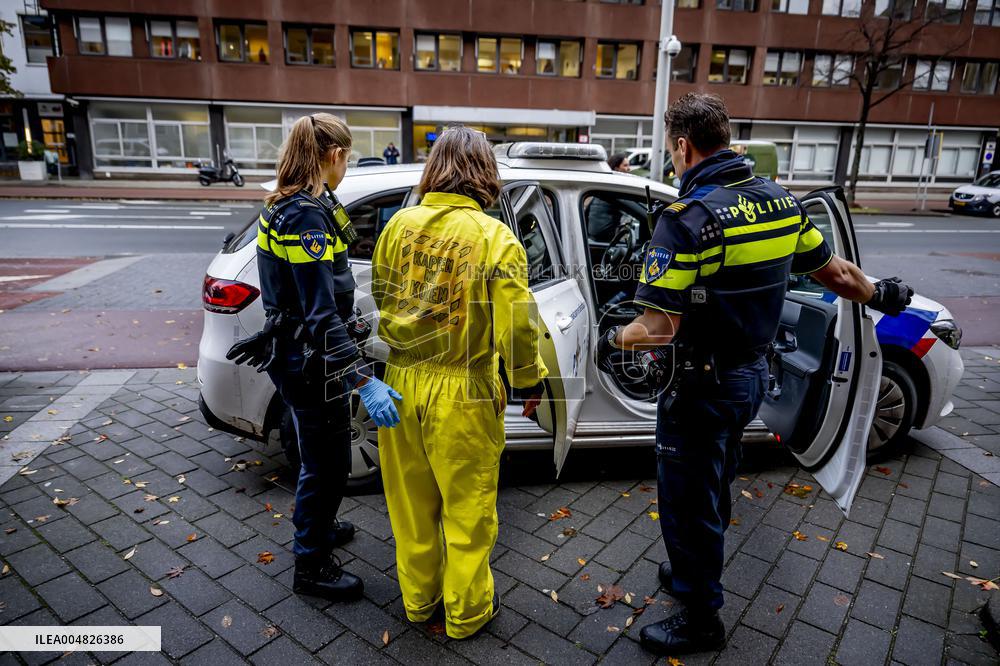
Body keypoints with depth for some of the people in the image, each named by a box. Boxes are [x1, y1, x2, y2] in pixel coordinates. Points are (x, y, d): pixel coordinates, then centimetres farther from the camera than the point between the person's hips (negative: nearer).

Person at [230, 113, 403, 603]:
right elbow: (322, 314, -29)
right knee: (327, 464, 7)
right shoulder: (307, 216, -24)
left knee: (320, 456, 27)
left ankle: (317, 527, 49)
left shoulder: (288, 206, 7)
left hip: (298, 355, 10)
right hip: (310, 363, -10)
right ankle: (311, 567, 27)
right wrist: (365, 382, -31)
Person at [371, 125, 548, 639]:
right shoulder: (494, 238, -15)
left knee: (412, 503, 20)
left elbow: (379, 298, 9)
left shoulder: (399, 225, -2)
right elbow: (515, 322, -15)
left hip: (401, 381, 4)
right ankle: (465, 612, 33)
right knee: (466, 509, 15)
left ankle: (417, 598, 40)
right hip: (461, 392, -4)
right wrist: (528, 382, 2)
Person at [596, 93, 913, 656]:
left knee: (687, 504, 10)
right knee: (714, 490, 26)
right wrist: (879, 294, 31)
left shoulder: (687, 217, -24)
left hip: (702, 387, -8)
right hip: (752, 375, 8)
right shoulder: (781, 202, 0)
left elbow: (660, 328, -27)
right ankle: (696, 573, 48)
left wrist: (614, 341, -8)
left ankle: (700, 621, 29)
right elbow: (836, 272, 11)